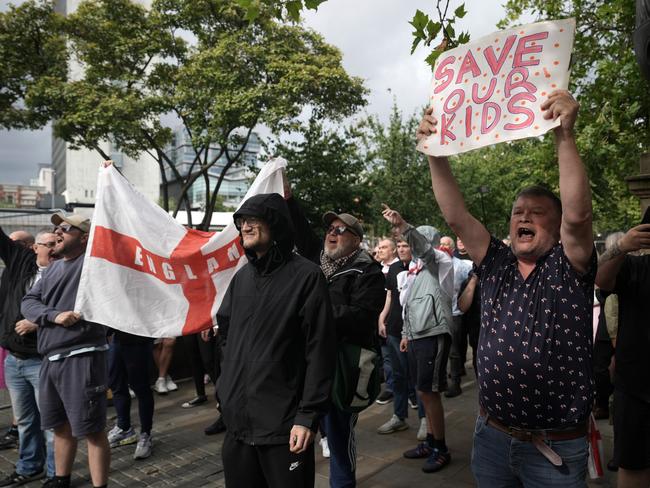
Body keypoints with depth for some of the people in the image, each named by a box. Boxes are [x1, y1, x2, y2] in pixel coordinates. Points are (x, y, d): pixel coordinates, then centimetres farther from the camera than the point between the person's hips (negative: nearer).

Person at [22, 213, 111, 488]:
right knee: (61, 426, 22)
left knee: (92, 430, -1)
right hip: (50, 359, 8)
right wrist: (54, 315, -11)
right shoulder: (53, 268, 15)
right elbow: (28, 302, 7)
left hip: (82, 357, -8)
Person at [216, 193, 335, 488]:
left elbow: (320, 353, -13)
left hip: (283, 425, -6)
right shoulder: (242, 277, 8)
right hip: (237, 421, 6)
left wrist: (309, 416, -15)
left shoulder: (306, 277, -11)